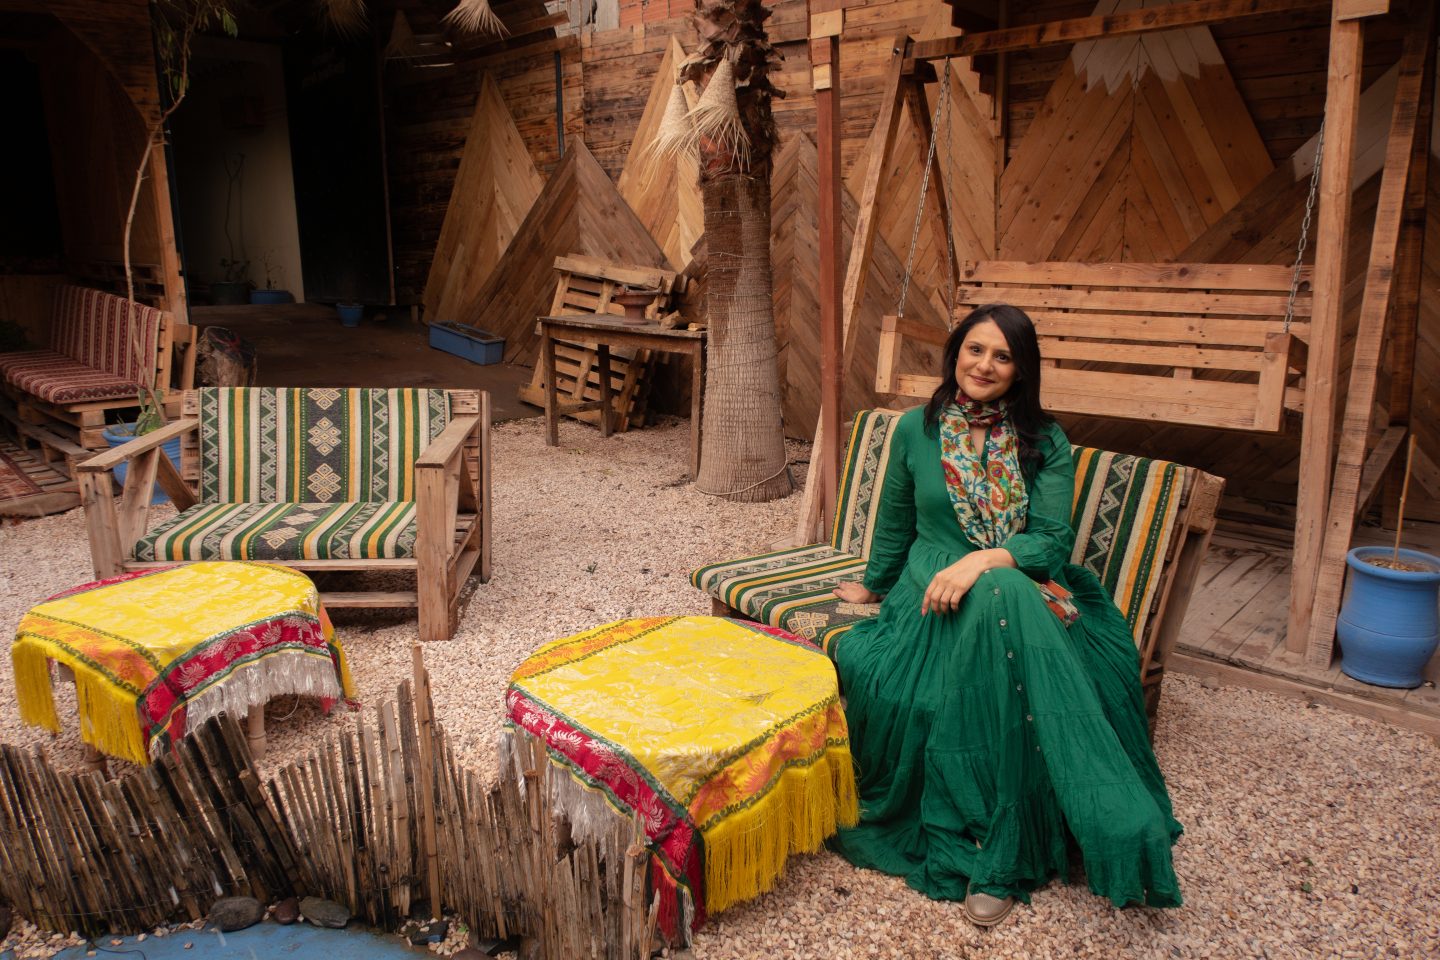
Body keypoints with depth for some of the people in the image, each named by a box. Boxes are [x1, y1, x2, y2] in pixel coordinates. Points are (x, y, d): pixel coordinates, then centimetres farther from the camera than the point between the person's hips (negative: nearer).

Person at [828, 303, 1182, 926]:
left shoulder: (1046, 443, 3)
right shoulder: (916, 429, 6)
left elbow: (1053, 541, -8)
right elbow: (894, 523, 19)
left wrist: (984, 559, -25)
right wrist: (874, 586, 29)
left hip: (1025, 590, 0)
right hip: (934, 587, 0)